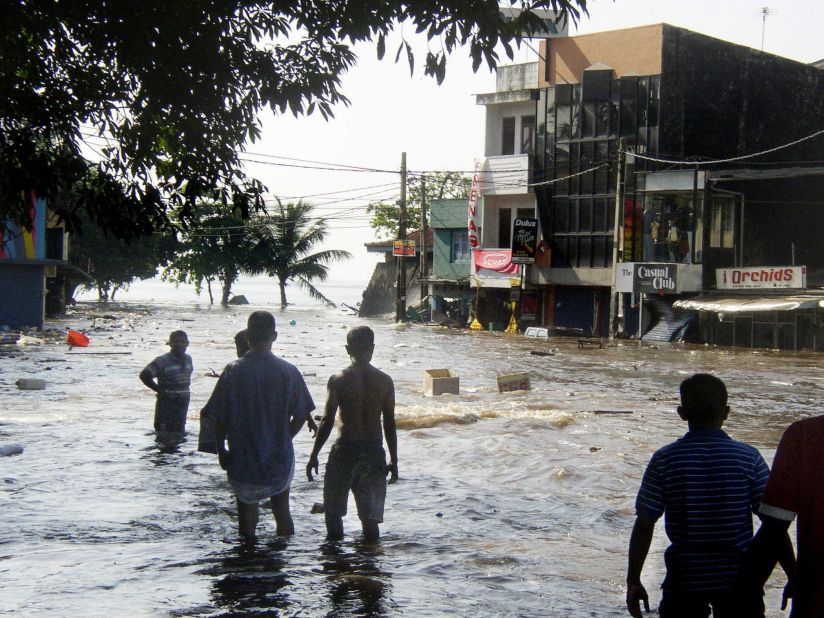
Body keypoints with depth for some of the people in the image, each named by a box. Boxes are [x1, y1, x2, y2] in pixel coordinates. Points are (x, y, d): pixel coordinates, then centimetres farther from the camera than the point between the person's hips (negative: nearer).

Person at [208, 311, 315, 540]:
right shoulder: (288, 372, -9)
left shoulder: (233, 370, -11)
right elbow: (301, 416, -5)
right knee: (282, 510, 20)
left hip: (242, 460, -1)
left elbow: (220, 418, -9)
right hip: (279, 459, 1)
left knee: (246, 509, 15)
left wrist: (221, 450, 4)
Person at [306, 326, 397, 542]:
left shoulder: (338, 380, -8)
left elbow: (327, 421, -9)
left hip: (345, 451, -3)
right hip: (374, 452, 3)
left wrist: (314, 455, 0)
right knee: (370, 516, 11)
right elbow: (390, 423, 2)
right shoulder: (384, 381, 0)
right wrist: (393, 460, 10)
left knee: (333, 512, 12)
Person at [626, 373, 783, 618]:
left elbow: (644, 524, -6)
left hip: (683, 580, 0)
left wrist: (633, 581, 2)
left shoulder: (664, 460, -6)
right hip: (738, 579, 0)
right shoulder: (749, 458, -6)